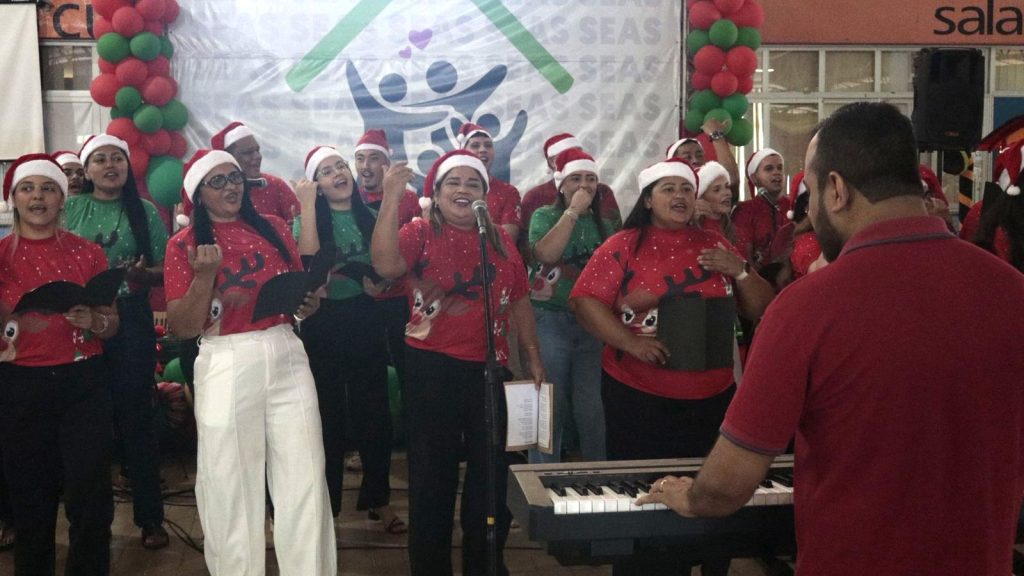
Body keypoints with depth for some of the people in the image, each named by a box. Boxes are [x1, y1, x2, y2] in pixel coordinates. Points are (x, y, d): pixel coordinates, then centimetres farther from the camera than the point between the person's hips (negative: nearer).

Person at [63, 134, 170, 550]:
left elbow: (165, 271, 4)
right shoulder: (71, 209, 8)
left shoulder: (144, 212, 6)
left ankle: (150, 516, 10)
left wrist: (142, 273, -15)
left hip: (131, 319, -1)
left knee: (135, 413, 1)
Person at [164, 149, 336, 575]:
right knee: (230, 487, 5)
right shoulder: (184, 244, -1)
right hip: (225, 367, -3)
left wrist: (309, 302, -3)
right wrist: (205, 275, -18)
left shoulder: (272, 227, 8)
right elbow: (182, 328, -5)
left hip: (287, 358, 3)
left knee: (305, 478, 5)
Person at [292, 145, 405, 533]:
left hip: (366, 320, 3)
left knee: (374, 411, 6)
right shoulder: (309, 219, -1)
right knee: (328, 413, 6)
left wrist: (380, 284, -10)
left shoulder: (370, 217, 7)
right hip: (324, 323, -2)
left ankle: (378, 498, 21)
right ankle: (327, 501, 20)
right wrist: (308, 203, -19)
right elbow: (308, 257, -21)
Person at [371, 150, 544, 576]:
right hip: (431, 368, -4)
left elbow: (518, 301, 15)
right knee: (432, 474, 6)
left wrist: (534, 356, 12)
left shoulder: (500, 240, 9)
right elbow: (385, 265, -23)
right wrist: (391, 200, -27)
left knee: (492, 473, 11)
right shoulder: (420, 232, -2)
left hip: (489, 368, 4)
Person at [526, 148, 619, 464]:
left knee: (592, 408, 5)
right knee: (550, 405, 3)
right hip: (551, 321, -3)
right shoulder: (545, 215, 0)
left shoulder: (607, 223, 11)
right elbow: (546, 254, -19)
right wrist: (573, 211, -14)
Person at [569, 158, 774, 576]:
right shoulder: (624, 246, -1)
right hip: (638, 396, -3)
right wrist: (630, 342, -22)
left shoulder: (714, 244, 9)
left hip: (712, 396, 3)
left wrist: (739, 271, -8)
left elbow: (760, 310, 10)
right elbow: (586, 301, -10)